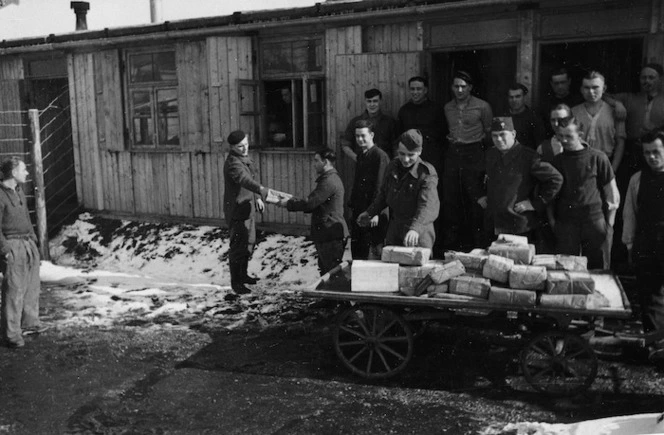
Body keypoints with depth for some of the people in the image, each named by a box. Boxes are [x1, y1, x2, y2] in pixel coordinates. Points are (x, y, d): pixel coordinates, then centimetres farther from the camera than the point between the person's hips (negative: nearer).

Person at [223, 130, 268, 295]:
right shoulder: (233, 163, -22)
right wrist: (264, 192, -52)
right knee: (238, 246, -3)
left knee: (249, 242, 19)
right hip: (237, 209, -10)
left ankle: (243, 274, 36)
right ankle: (235, 282, 8)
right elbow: (245, 180, -40)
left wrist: (257, 198, 13)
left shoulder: (245, 159, 9)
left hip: (248, 207, 10)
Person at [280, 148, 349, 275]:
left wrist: (288, 203, -9)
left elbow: (310, 203, -22)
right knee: (325, 269, 16)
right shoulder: (332, 178, 16)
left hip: (331, 235, -11)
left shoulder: (329, 181, -18)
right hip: (327, 233, 11)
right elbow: (315, 203, 19)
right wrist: (292, 200, 11)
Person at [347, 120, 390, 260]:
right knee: (357, 251, 11)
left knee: (376, 251, -2)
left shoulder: (380, 156, -10)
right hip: (359, 211, 8)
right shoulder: (360, 155, 15)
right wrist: (352, 205, 15)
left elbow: (380, 187, -15)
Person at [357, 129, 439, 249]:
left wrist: (415, 229, -45)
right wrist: (370, 213, 23)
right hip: (394, 232, 5)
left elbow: (427, 206, -30)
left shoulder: (427, 174, -16)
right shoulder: (392, 167, 3)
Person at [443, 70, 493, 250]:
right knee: (450, 199, 4)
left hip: (473, 154, -4)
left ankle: (478, 242, 5)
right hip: (452, 153, 5)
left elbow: (489, 132, 6)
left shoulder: (482, 106, -2)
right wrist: (452, 140, 14)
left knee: (474, 199, -4)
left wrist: (475, 140, -1)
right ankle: (450, 243, 12)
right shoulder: (448, 108, 13)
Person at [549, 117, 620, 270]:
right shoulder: (557, 161, 7)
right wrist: (552, 220, 2)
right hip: (565, 221, 2)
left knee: (598, 266, 5)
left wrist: (609, 223, -1)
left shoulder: (597, 157, 0)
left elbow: (612, 194, 3)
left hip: (594, 218, -2)